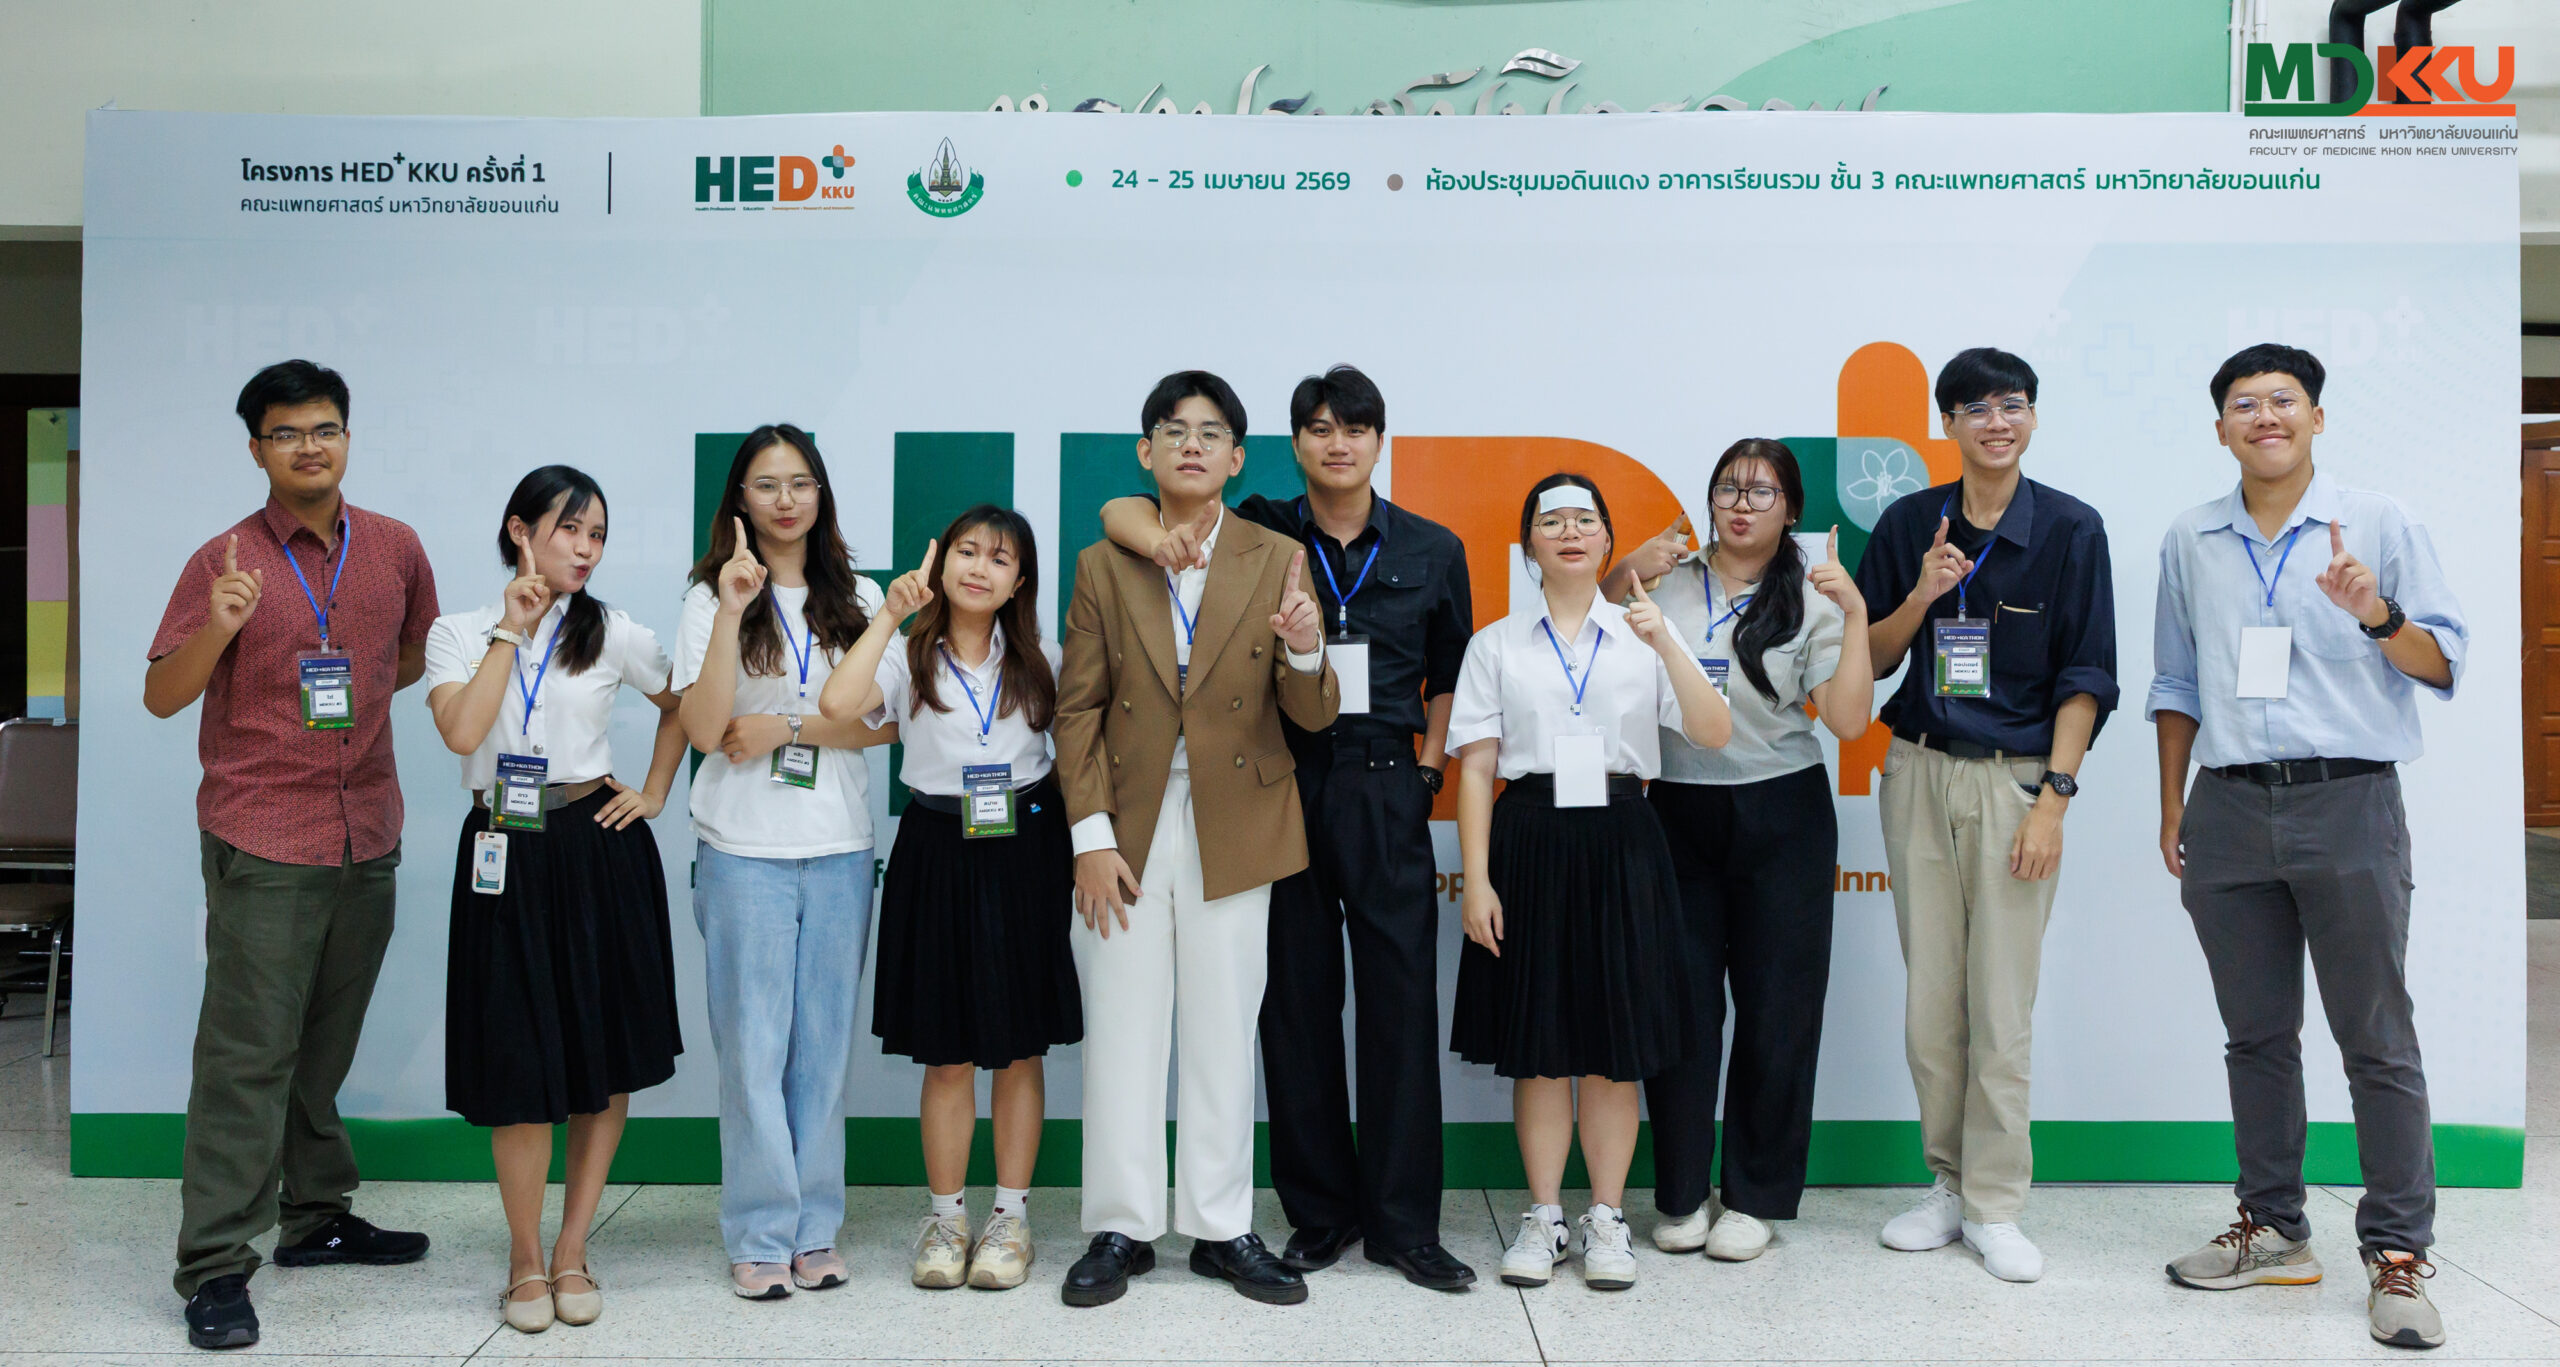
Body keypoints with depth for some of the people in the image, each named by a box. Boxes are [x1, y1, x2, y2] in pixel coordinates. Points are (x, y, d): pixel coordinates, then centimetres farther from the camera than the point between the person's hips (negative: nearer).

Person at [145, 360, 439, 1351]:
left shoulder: (396, 549, 7)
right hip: (261, 845, -4)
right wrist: (218, 629, -21)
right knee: (248, 1056, -4)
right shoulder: (224, 563, -4)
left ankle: (317, 1218, 28)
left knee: (328, 1046, 15)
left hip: (368, 839, 4)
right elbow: (161, 698, -5)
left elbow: (419, 651, 25)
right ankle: (215, 1267, 3)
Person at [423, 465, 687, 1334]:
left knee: (605, 1061, 4)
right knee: (519, 1065, -1)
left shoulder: (615, 635, 4)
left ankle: (570, 1253, 18)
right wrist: (512, 628, -10)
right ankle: (525, 1260, 16)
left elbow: (680, 706, 18)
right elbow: (461, 732, -13)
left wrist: (654, 794, 8)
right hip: (506, 856, -1)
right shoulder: (459, 632, 3)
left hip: (599, 849, 1)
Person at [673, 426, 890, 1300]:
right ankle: (760, 1236, 9)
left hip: (840, 847, 2)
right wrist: (734, 612, -17)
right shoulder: (711, 597, 2)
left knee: (824, 1041, 6)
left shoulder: (858, 600, 10)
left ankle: (815, 1229, 15)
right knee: (753, 1044, 0)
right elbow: (704, 729, -10)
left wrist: (786, 727, -10)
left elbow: (882, 721, 3)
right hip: (744, 850, -2)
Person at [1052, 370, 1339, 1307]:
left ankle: (1222, 1230, 20)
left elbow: (1314, 715, -3)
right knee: (1122, 1035, 6)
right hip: (1128, 828, 0)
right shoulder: (1104, 566, 2)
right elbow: (1077, 710, 1)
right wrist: (1091, 838, -6)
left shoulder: (1277, 563, 0)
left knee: (1225, 1036, 8)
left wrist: (1304, 653, -26)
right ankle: (1121, 1230, 19)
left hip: (1233, 832, 0)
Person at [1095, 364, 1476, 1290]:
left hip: (1386, 792, 0)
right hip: (1282, 788, 0)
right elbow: (1119, 511, 1)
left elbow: (1449, 674, 16)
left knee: (1400, 997, 0)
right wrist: (1159, 536, -21)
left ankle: (1402, 1220, 10)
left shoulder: (1432, 551, 8)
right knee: (1296, 1000, 5)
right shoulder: (1257, 534, 4)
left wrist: (1429, 764, 4)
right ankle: (1320, 1212, 18)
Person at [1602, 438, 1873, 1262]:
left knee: (1775, 1006, 4)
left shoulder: (1811, 599, 0)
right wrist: (1623, 575, -4)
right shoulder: (1666, 581, 5)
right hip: (1678, 813, 1)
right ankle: (1679, 1192, 17)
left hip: (1781, 819, -1)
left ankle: (1755, 1197, 18)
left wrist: (1855, 614, -15)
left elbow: (1848, 721, -8)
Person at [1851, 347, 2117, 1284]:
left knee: (2002, 1005, -2)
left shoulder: (2070, 529, 0)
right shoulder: (1909, 523, 7)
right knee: (1929, 996, 6)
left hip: (2017, 778, -3)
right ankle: (1947, 1183, 19)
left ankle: (1994, 1205, 10)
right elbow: (1870, 660, 9)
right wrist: (1921, 597, -10)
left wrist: (2053, 796, -9)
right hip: (1919, 774, 3)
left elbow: (2085, 677, -1)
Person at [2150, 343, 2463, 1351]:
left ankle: (2397, 1253, 6)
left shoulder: (2380, 525, 2)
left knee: (2378, 1042, -1)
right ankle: (2274, 1229, 21)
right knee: (2256, 1035, 10)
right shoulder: (2190, 542, 12)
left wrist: (2376, 615, -18)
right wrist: (2171, 809, 12)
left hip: (2347, 805, -3)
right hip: (2230, 812, 3)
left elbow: (2446, 665, 1)